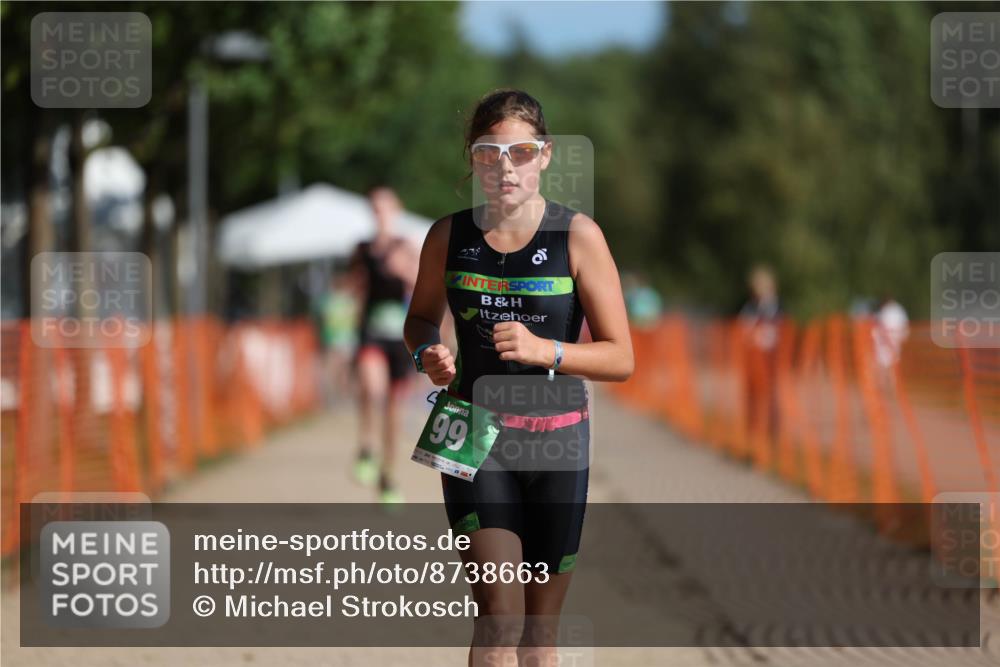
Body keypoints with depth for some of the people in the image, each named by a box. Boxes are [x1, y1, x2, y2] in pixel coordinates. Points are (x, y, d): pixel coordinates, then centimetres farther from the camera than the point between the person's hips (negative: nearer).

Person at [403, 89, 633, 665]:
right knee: (499, 616, -15)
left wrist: (544, 350, -23)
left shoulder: (578, 236, -6)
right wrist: (428, 352, -3)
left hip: (556, 441, 0)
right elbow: (422, 316, 20)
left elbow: (621, 358, -6)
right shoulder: (449, 236, 1)